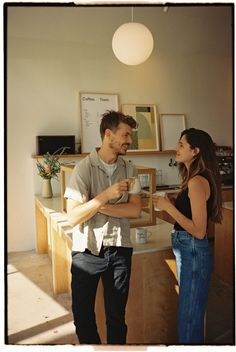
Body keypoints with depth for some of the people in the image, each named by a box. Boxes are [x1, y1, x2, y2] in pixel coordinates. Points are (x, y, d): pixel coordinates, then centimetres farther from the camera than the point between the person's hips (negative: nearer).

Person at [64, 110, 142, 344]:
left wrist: (98, 206, -17)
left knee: (117, 315, 16)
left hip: (119, 249, 3)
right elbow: (73, 217, -17)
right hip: (87, 250, -2)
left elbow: (135, 210, -7)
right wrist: (106, 195, -25)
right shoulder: (84, 168, -12)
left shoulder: (129, 170, 1)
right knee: (82, 314, 14)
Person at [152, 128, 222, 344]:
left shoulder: (197, 182, -21)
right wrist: (168, 204, 4)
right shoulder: (195, 179, 8)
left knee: (189, 316, 9)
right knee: (190, 311, 25)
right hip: (187, 250, 10)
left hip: (194, 252, -10)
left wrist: (168, 207, -19)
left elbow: (199, 231, -23)